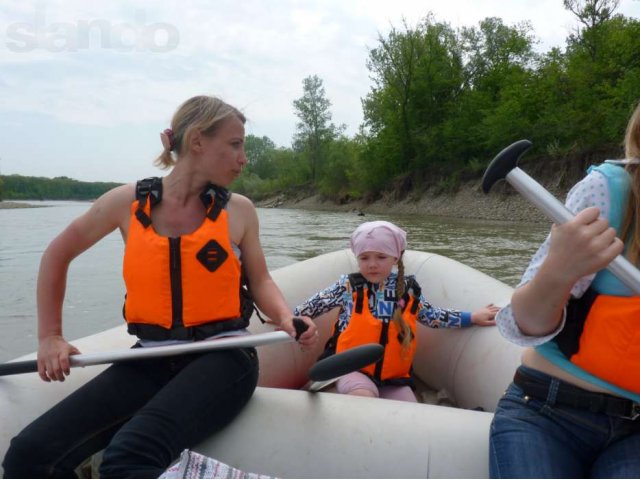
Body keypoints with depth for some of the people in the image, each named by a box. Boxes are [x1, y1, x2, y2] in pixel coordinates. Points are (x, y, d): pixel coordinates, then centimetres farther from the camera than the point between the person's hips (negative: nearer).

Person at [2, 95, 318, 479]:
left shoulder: (238, 211, 2)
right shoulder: (128, 202, 2)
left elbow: (260, 281, 11)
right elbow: (58, 255, 15)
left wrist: (286, 318, -10)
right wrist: (50, 336, 13)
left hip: (220, 357, -2)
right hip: (151, 361, 3)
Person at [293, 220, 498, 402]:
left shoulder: (408, 289, 5)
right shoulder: (348, 286, -4)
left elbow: (433, 316, 20)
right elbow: (313, 305, 4)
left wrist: (473, 317, 22)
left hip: (393, 377, 4)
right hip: (352, 369, -3)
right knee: (364, 396, -34)